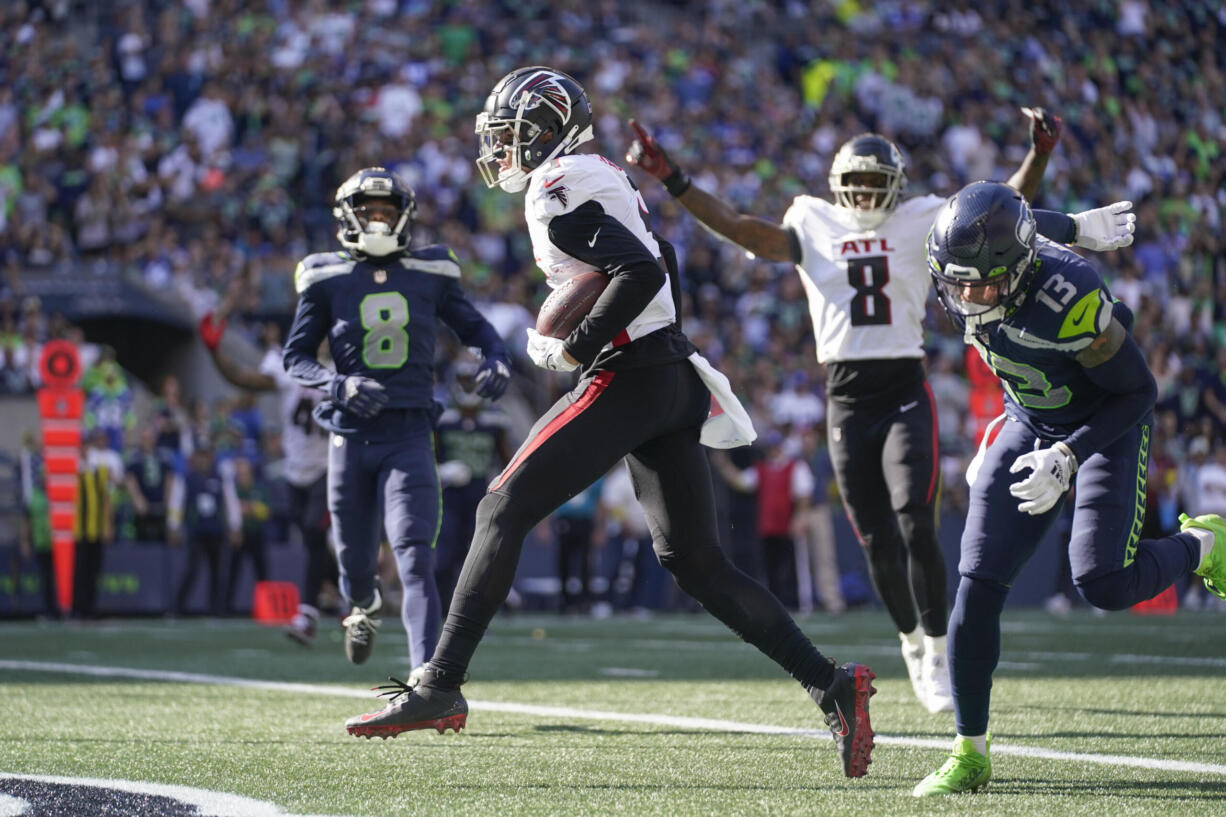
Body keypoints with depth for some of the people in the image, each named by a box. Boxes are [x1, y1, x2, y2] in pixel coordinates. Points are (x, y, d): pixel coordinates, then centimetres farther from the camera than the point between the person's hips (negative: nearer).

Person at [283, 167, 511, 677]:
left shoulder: (429, 274, 5)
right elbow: (296, 357, 3)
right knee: (355, 558, 14)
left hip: (409, 434, -1)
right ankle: (364, 608, 52)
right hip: (351, 435, 1)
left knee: (414, 556, -17)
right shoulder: (327, 280, 1)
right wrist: (339, 385, -16)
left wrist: (496, 360, -6)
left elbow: (475, 328, 16)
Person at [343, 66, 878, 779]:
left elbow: (641, 273, -21)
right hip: (676, 378, 9)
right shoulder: (606, 177, 19)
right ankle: (831, 684, 1)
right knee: (697, 561, 8)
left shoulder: (557, 191, -10)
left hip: (627, 376, -9)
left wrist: (573, 349, -12)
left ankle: (441, 687, -10)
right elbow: (663, 272, 25)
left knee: (505, 510, -6)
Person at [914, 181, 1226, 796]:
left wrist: (1067, 458, -30)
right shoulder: (963, 277, -16)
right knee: (977, 584, -7)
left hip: (1107, 427, -5)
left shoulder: (1068, 297, -35)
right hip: (1029, 427, 5)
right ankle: (970, 755, 2)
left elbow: (1138, 393, -23)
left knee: (1102, 584, -19)